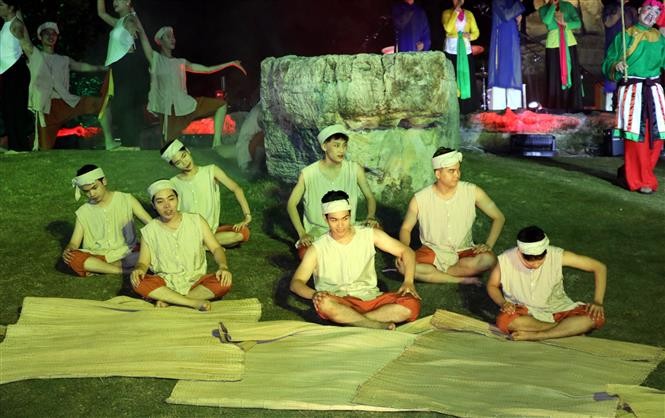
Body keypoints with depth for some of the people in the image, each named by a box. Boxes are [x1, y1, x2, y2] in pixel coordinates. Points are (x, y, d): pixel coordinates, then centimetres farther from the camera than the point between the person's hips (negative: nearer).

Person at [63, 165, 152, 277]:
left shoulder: (126, 200, 3)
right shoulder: (83, 212, 8)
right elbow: (74, 243, 8)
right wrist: (67, 251, -17)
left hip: (127, 254, -1)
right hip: (98, 257, 1)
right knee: (73, 259, -30)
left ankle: (98, 268, -25)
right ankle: (124, 270, -28)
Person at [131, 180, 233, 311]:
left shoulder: (196, 221, 1)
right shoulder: (148, 232, 1)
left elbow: (215, 248, 1)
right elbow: (143, 262, 4)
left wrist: (223, 267, -19)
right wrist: (139, 269, -21)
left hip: (195, 281, 0)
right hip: (165, 283, 0)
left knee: (224, 282, -29)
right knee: (138, 282, -31)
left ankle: (168, 300, -23)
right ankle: (194, 302, -28)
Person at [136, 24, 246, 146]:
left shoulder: (181, 63, 16)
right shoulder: (155, 58, 2)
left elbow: (207, 69, 17)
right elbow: (141, 32, -7)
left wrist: (231, 63, 15)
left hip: (187, 105, 6)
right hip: (169, 111, -5)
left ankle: (217, 142, -3)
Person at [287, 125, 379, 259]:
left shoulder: (355, 170, -8)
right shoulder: (308, 173, -12)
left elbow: (369, 197, 2)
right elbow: (291, 204, -6)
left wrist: (370, 217, -20)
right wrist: (302, 234, -18)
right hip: (316, 232, -2)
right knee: (305, 254, -32)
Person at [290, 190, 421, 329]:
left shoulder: (370, 235, 7)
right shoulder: (318, 249, 2)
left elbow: (406, 251, 11)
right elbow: (296, 282, -4)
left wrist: (408, 282, -8)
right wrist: (314, 294, -27)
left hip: (370, 298, 2)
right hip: (339, 304, -2)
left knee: (412, 305, -25)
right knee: (324, 303, -38)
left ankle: (347, 319, -26)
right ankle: (380, 326, -29)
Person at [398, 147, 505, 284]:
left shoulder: (472, 192, -10)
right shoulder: (420, 199, -10)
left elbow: (499, 217, -1)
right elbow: (406, 228, 3)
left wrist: (488, 245, -16)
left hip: (463, 252, 0)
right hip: (433, 252, 0)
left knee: (489, 259, -32)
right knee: (404, 266, -30)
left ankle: (432, 273, -17)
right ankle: (461, 279, -17)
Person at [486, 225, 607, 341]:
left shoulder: (557, 255, -19)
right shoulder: (505, 260, -18)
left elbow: (599, 267, -12)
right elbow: (492, 285, 2)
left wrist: (597, 302, -21)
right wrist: (502, 303, -17)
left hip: (557, 310, 0)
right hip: (524, 312, 0)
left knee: (596, 317, -24)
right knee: (505, 321, -37)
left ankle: (536, 335, -24)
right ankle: (568, 329, -18)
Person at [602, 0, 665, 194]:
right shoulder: (625, 36, 6)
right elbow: (608, 63, 4)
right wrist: (616, 66, -17)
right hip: (631, 89, -4)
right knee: (636, 135, -8)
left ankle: (630, 172, 16)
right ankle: (641, 181, 3)